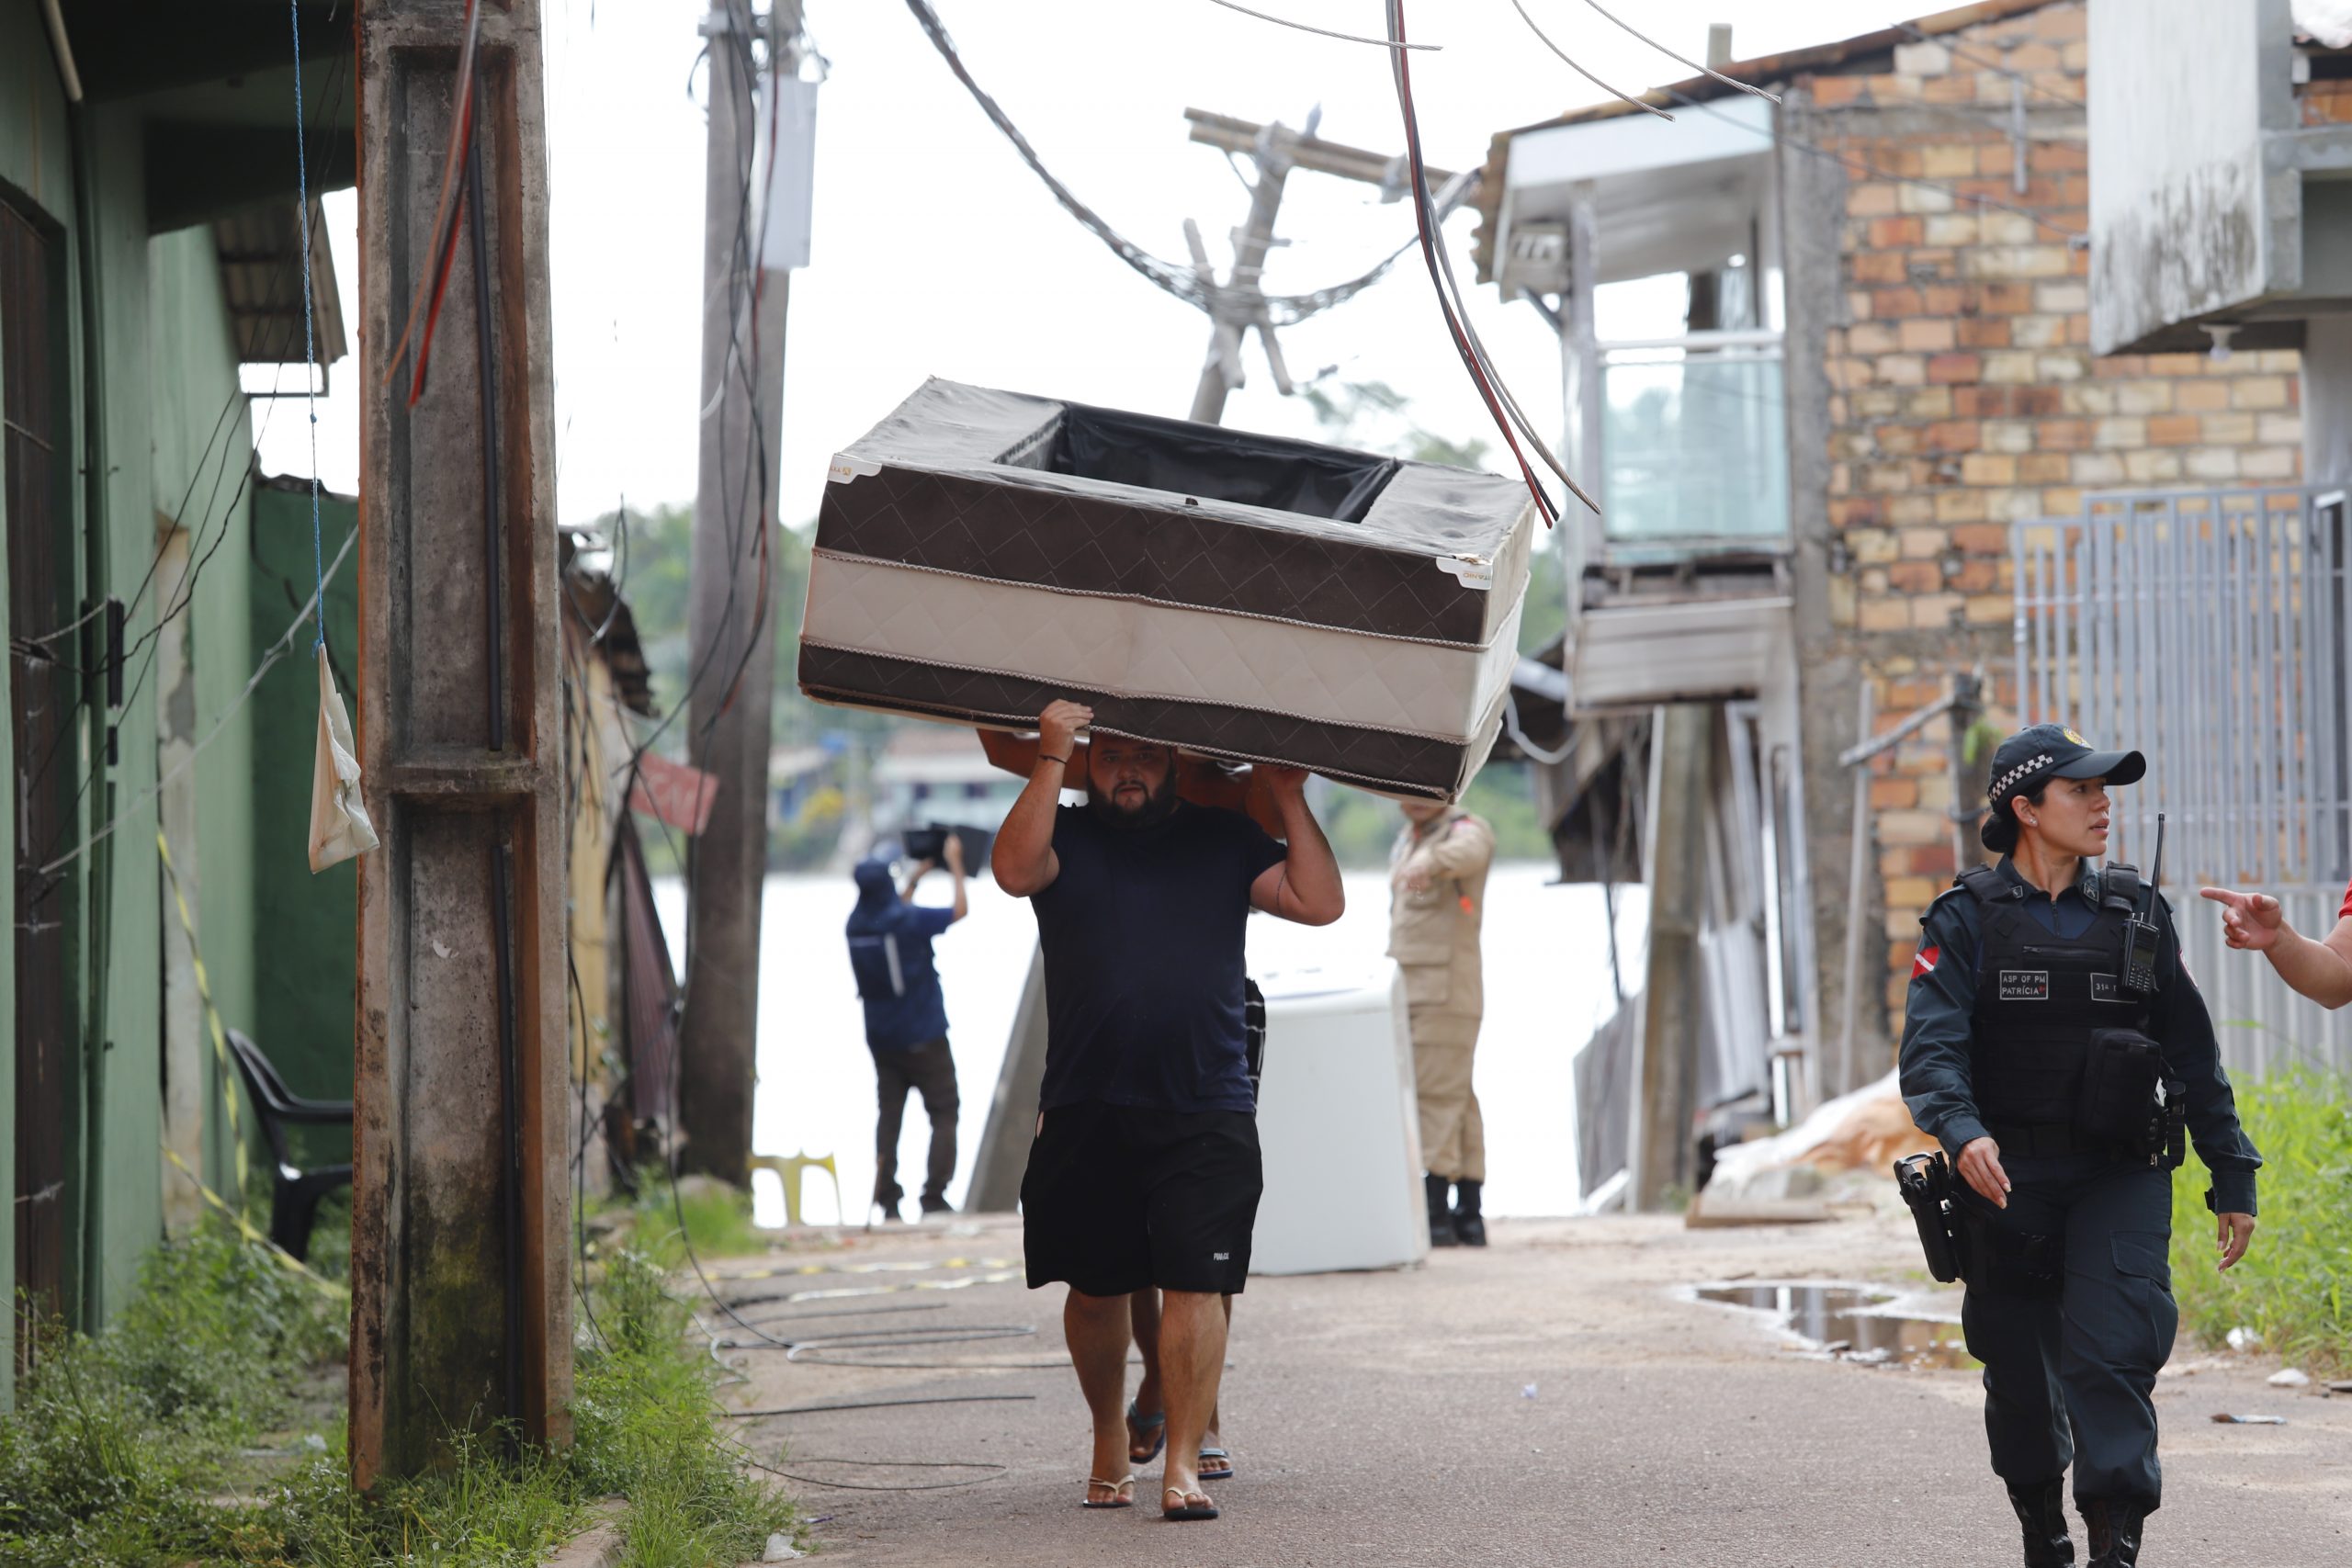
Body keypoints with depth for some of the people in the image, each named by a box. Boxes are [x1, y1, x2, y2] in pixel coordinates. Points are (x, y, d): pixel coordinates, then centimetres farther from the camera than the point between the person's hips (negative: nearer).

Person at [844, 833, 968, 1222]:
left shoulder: (857, 925, 0)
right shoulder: (910, 920, -19)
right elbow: (960, 910, -7)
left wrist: (915, 878, 29)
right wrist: (955, 865, 5)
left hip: (882, 1040, 5)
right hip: (923, 1038, -5)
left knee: (889, 1114, 10)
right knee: (943, 1113, 3)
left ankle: (887, 1198, 5)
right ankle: (934, 1196, -6)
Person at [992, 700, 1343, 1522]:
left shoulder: (1223, 841, 12)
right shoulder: (1066, 836, 8)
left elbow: (1319, 903, 4)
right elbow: (1016, 871, -15)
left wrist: (1289, 800, 0)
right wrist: (1049, 761, -19)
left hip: (1205, 1111, 0)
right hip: (1084, 1112, 1)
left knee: (1194, 1284, -10)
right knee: (1094, 1288, 9)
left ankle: (1184, 1463, -10)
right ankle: (1110, 1442, 28)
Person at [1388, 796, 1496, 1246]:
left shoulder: (1469, 830, -7)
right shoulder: (1406, 843, 19)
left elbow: (1465, 852, -33)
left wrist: (1429, 862, -54)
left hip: (1448, 987, -8)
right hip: (1410, 993, 8)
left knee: (1436, 1095, -14)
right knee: (1454, 1100, 8)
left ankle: (1435, 1213, -17)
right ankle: (1469, 1217, 8)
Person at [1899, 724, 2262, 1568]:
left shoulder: (2137, 915, 8)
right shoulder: (1967, 920, -1)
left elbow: (2193, 1055, 12)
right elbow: (1931, 1048, -13)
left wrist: (2233, 1178, 10)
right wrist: (1962, 1133, -33)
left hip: (2119, 1180, 1)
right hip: (2008, 1181, -1)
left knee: (2110, 1354, -15)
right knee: (2020, 1372, 8)